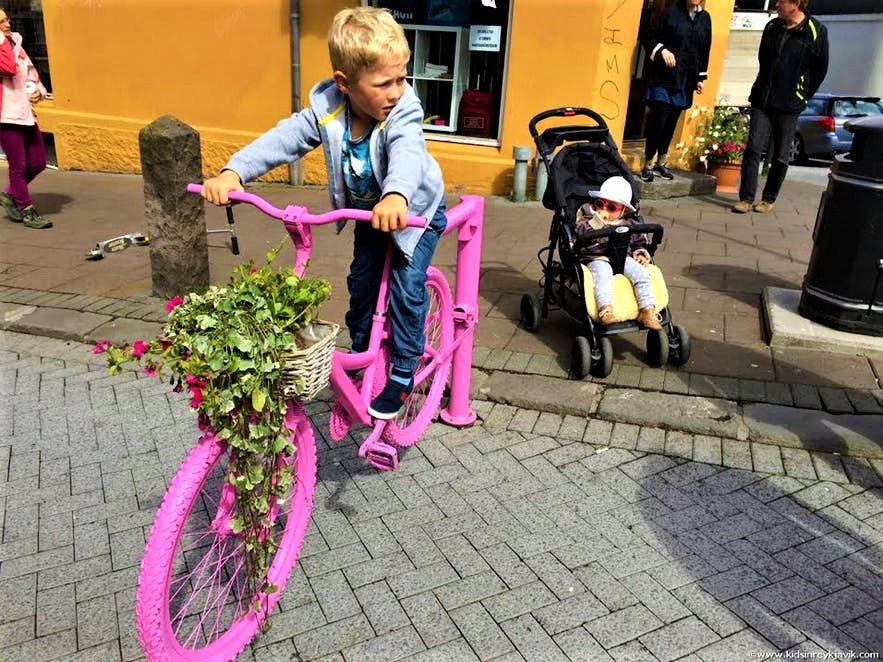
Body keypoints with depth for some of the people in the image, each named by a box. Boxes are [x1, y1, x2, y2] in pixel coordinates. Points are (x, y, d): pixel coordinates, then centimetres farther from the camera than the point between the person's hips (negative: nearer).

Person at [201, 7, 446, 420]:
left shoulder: (402, 115, -33)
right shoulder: (325, 111, -22)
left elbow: (407, 155, -53)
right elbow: (282, 140, -28)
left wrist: (396, 197, -75)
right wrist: (232, 173, -45)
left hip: (415, 209, -4)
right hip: (367, 211, 4)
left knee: (406, 286, -11)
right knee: (361, 282, 10)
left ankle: (402, 374, 6)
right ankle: (360, 354, 33)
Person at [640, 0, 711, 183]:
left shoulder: (705, 18, 11)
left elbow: (705, 50, 16)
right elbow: (650, 38, -2)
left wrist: (701, 77, 14)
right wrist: (662, 50, -20)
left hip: (685, 80, 4)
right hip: (663, 77, -4)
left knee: (671, 123, 8)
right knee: (658, 121, -8)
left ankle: (662, 162, 20)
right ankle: (648, 165, 2)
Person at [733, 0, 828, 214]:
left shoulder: (816, 31, -7)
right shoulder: (772, 27, 6)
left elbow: (820, 70, 1)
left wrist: (803, 97, 3)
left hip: (789, 106, -3)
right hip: (762, 100, 3)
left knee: (780, 157, 5)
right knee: (753, 149, -5)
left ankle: (769, 199, 16)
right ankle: (746, 198, -2)